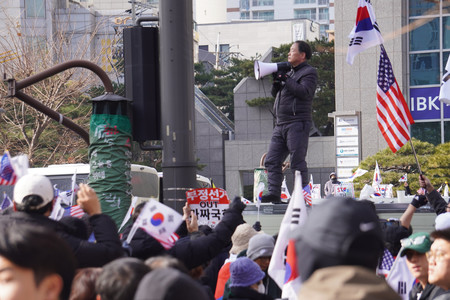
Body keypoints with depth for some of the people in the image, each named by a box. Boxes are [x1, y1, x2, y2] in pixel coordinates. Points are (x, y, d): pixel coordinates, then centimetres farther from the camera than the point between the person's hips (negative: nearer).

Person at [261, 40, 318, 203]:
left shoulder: (309, 72, 0)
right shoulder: (289, 72, 25)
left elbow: (304, 91, -17)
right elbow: (275, 93, 26)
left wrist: (286, 79, -11)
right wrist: (276, 81, 5)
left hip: (297, 123, -9)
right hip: (281, 124, 9)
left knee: (298, 162, -10)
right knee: (272, 160, 0)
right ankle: (274, 193, -3)